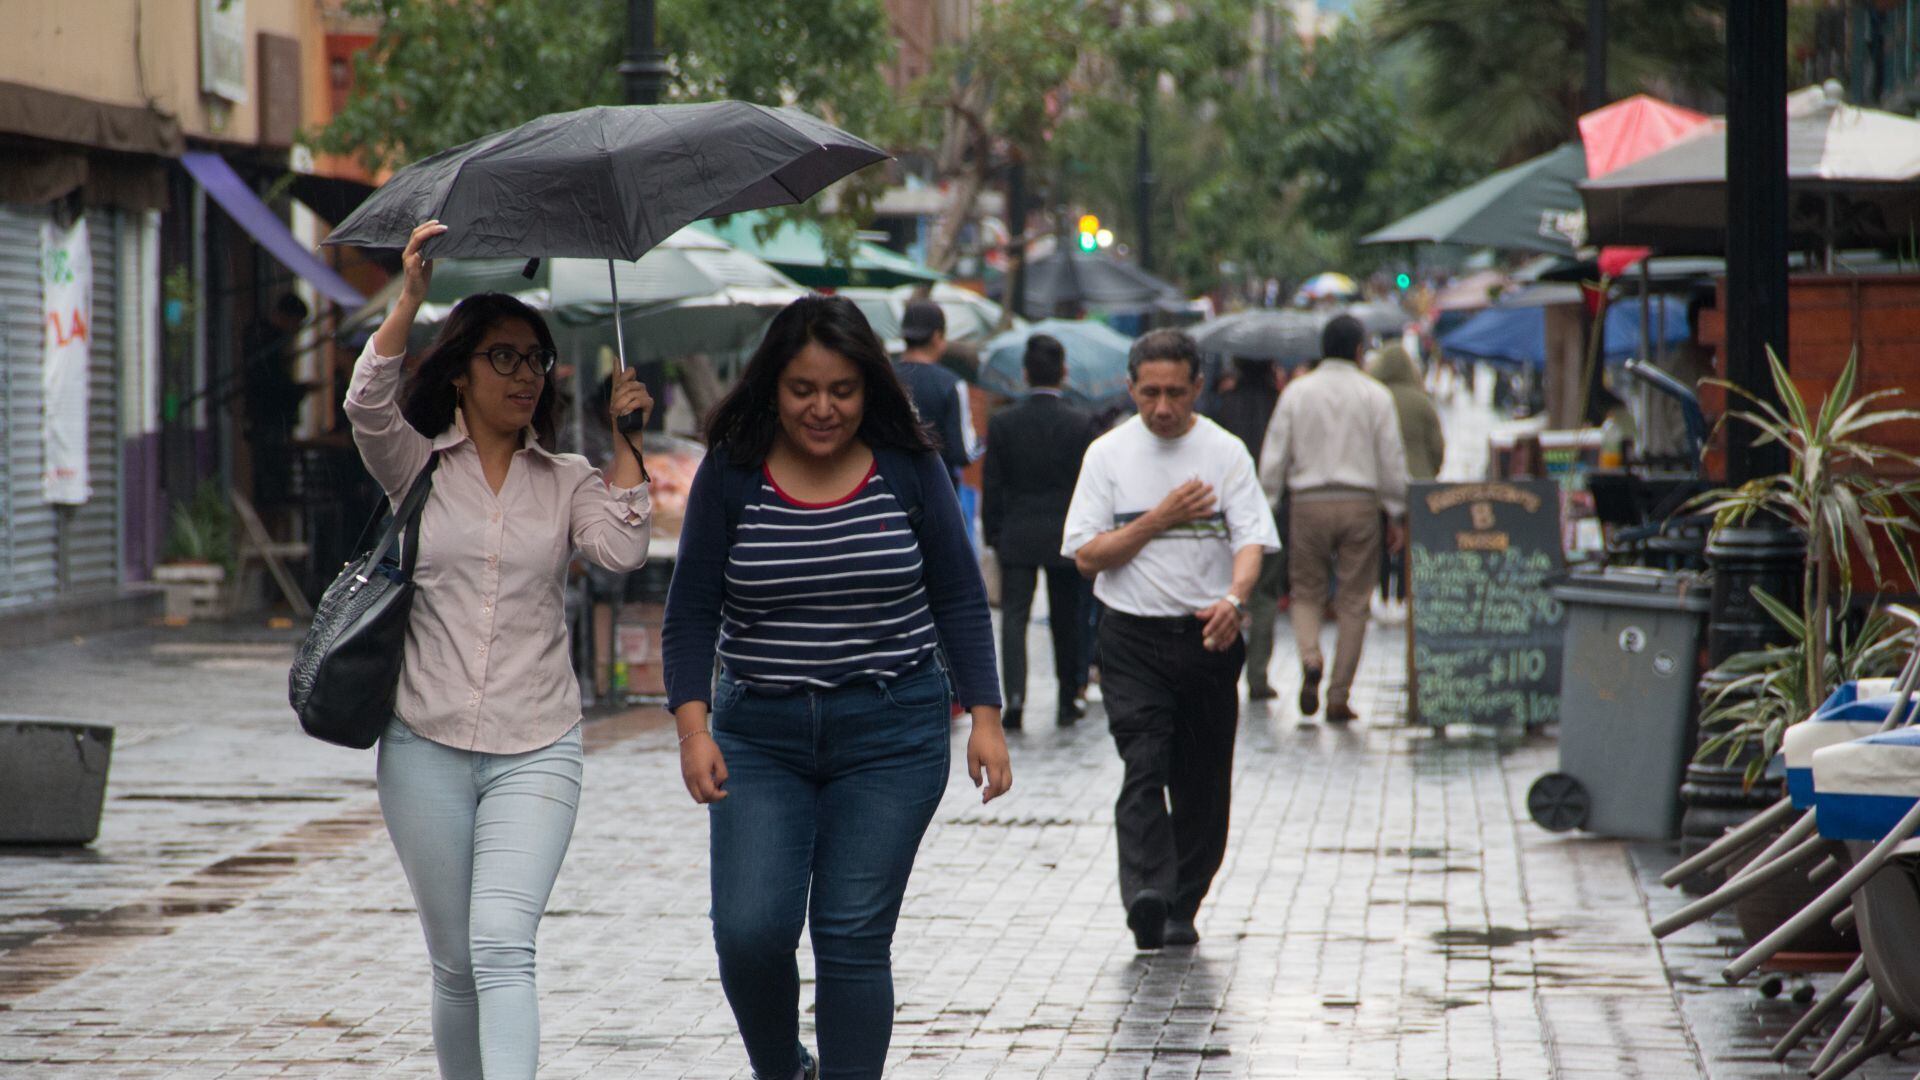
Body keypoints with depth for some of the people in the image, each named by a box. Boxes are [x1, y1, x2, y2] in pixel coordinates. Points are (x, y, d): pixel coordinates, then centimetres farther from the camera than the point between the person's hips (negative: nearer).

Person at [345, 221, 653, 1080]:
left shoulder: (567, 482, 9)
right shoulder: (416, 467, 6)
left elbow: (621, 550, -9)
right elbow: (368, 405, -14)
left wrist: (625, 440, -7)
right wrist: (409, 299, -24)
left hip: (535, 752, -1)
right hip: (426, 749, 1)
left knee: (502, 947, -17)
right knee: (455, 965, 7)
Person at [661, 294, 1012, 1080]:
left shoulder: (908, 470, -1)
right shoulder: (731, 475, -2)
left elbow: (959, 600, 5)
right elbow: (692, 611, -1)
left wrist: (985, 716, -2)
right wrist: (692, 726, -13)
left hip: (891, 735, 0)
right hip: (760, 735, 1)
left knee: (853, 938, -3)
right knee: (750, 929, -10)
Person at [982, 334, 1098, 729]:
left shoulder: (1002, 423, -4)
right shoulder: (1081, 423, -6)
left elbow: (991, 485, 0)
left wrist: (993, 533, 9)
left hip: (1016, 536, 0)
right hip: (1065, 535, 0)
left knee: (1013, 615, 0)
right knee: (1065, 619, 12)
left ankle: (1015, 694, -19)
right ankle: (1068, 700, 20)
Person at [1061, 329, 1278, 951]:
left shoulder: (1225, 453, 3)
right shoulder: (1108, 455, 4)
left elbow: (1252, 540, -7)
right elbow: (1087, 556, 1)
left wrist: (1234, 599, -27)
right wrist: (1160, 519, -9)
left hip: (1210, 637, 1)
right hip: (1133, 637, -1)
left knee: (1202, 783, 5)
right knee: (1144, 765, -17)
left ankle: (1180, 911, 15)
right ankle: (1146, 895, -30)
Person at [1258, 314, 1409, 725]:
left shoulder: (1297, 392, 2)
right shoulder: (1375, 395, 1)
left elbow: (1274, 457, 1)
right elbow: (1392, 460, 1)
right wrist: (1396, 516, 9)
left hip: (1308, 503, 0)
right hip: (1359, 503, 0)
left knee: (1306, 593, 13)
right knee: (1353, 603, 6)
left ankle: (1310, 658, -16)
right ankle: (1339, 696, 3)